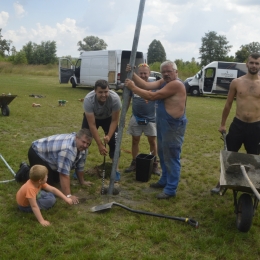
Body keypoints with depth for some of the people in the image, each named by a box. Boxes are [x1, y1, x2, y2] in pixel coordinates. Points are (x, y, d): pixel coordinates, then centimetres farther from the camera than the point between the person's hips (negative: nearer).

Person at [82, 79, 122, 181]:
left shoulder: (115, 98, -37)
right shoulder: (88, 100, -39)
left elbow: (114, 120, -22)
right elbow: (92, 125, -34)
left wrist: (108, 136, -33)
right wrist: (99, 144, -34)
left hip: (108, 118, 1)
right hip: (91, 117, 0)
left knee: (114, 141, -10)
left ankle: (116, 169, 5)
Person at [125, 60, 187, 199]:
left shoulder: (176, 84, -21)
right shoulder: (163, 82, 9)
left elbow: (152, 96, -24)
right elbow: (146, 85, 0)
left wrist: (133, 87, -19)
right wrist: (132, 74, -9)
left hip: (174, 126, -10)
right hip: (163, 124, 10)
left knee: (171, 157, -3)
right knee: (163, 154, 21)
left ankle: (171, 189, 6)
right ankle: (164, 180, 37)